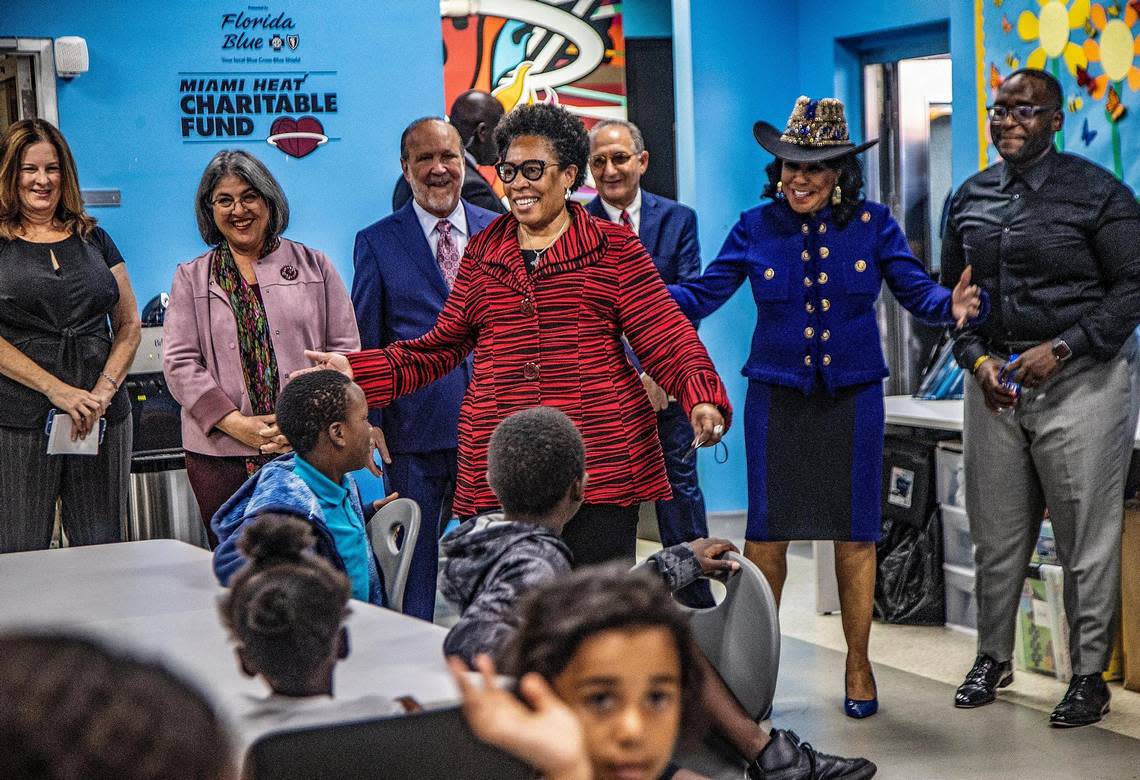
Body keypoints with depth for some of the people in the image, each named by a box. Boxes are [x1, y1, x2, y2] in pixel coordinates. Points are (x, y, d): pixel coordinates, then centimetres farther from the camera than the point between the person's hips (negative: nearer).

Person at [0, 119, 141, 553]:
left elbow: (129, 325, 14)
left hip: (102, 420, 3)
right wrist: (58, 390, -14)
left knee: (102, 551, 2)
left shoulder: (93, 241, 15)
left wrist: (104, 391, -3)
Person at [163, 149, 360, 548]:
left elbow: (344, 349, 7)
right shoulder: (191, 279, 13)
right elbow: (179, 363, 3)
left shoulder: (314, 266, 13)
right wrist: (238, 424, -10)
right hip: (222, 455, 0)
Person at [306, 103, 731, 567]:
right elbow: (443, 348, 18)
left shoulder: (614, 250, 5)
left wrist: (703, 401, -19)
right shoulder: (482, 254, 16)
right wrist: (355, 371, 8)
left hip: (601, 466, -3)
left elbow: (667, 341, -1)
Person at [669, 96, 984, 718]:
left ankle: (858, 667, 20)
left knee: (854, 534, 5)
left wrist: (952, 306, -24)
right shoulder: (756, 228, 0)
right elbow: (702, 295, -2)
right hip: (777, 398, 0)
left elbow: (917, 292, -3)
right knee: (766, 532, 1)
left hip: (853, 398, 0)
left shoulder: (872, 224, 0)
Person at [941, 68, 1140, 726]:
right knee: (997, 532, 10)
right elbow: (951, 289, 16)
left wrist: (1062, 349, -15)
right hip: (995, 380, 5)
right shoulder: (972, 197, 10)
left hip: (1082, 380, -5)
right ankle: (993, 658, 24)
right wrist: (979, 359, 0)